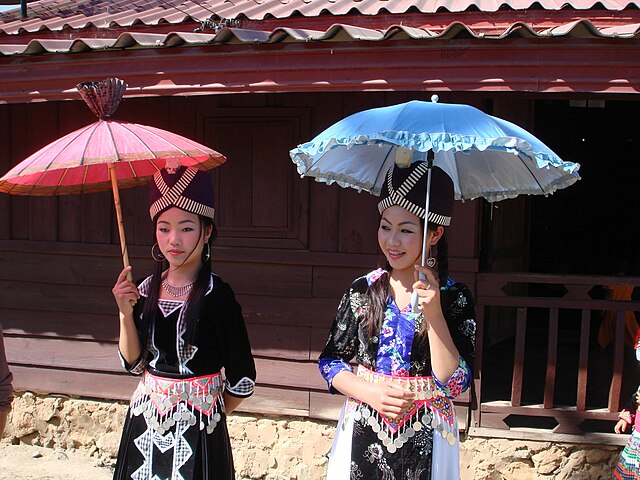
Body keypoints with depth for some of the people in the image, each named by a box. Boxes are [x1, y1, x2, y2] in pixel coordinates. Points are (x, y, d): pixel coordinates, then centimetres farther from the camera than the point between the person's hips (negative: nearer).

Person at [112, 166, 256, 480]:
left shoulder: (215, 295, -16)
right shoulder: (148, 289, 0)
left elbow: (242, 381, -13)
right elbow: (133, 362, 2)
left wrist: (211, 412, 3)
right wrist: (125, 313, -11)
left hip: (195, 429, -4)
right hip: (145, 422, 5)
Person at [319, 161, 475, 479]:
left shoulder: (455, 297, -9)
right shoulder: (361, 291, -2)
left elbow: (455, 383, -15)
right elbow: (330, 361, 2)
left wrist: (433, 313, -24)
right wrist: (370, 393, -15)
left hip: (424, 441, -1)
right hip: (362, 436, 2)